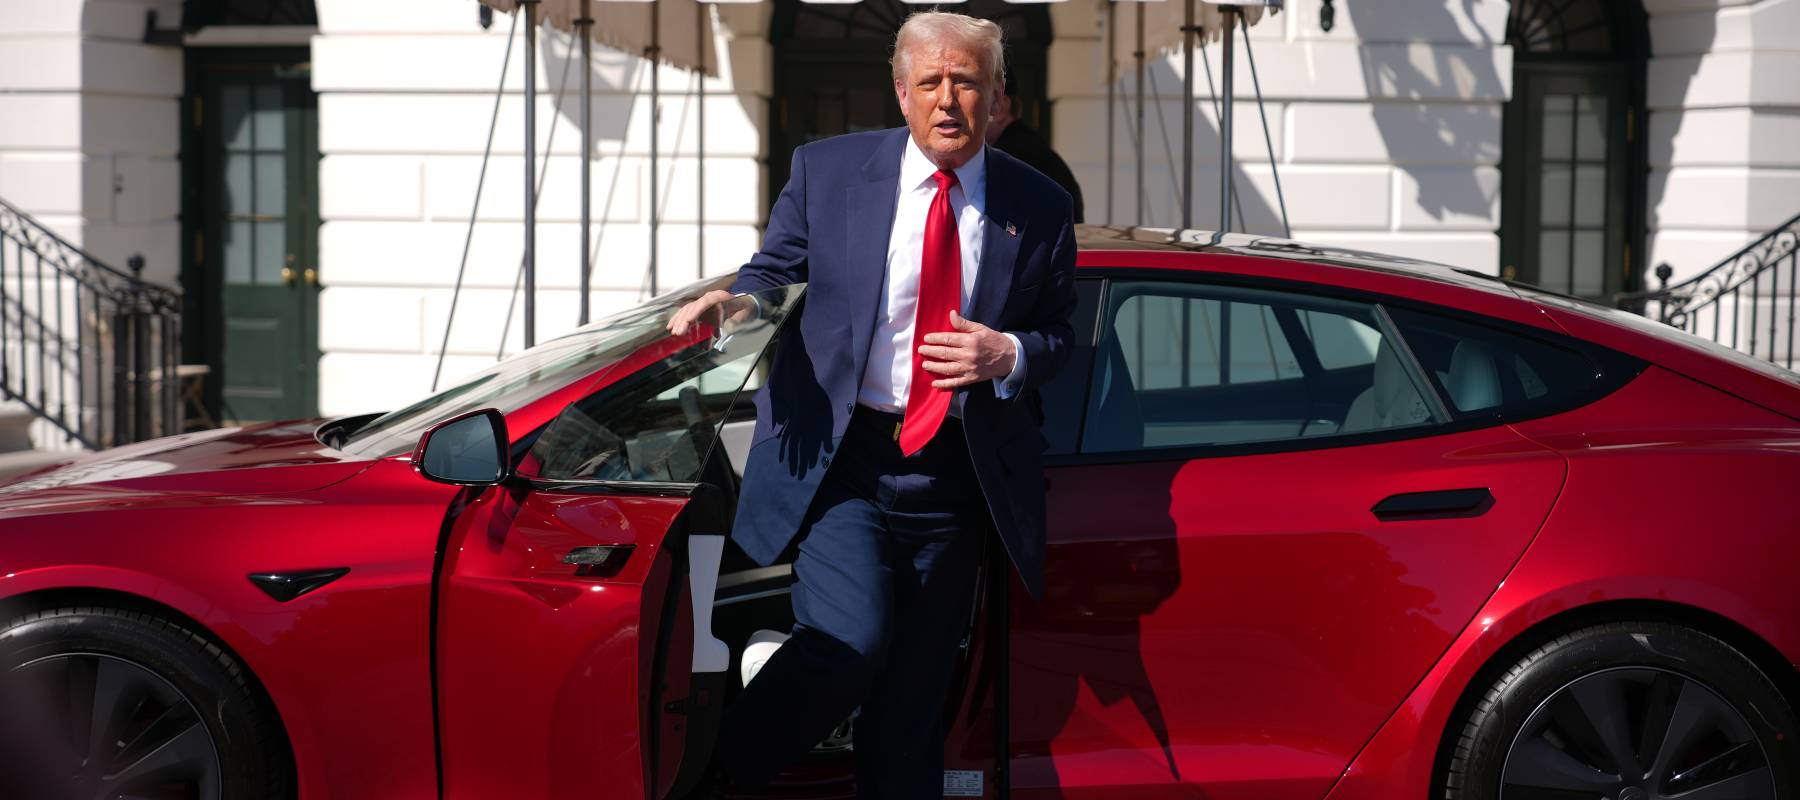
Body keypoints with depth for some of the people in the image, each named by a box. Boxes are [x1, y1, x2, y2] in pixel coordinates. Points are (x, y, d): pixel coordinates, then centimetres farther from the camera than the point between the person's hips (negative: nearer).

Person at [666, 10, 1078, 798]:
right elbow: (775, 272, 10)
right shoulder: (826, 171, 3)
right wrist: (736, 302, -12)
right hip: (839, 459, -2)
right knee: (849, 643, -21)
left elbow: (1059, 335, 13)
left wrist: (1009, 354, -9)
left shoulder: (1037, 208, 6)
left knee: (914, 702, 7)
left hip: (953, 476, 2)